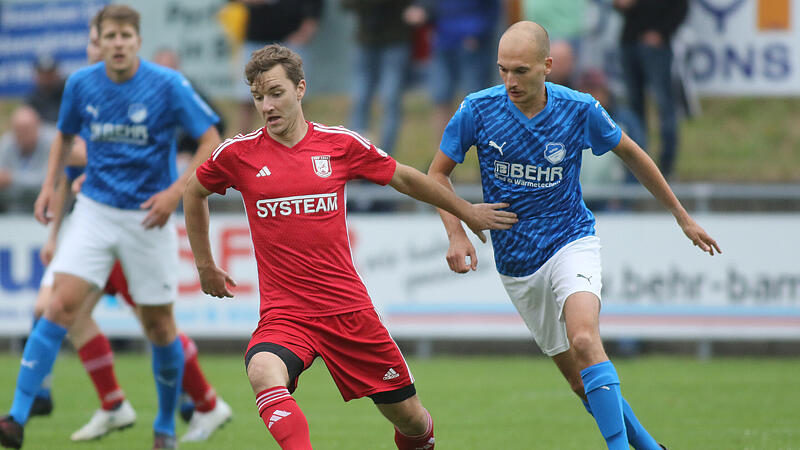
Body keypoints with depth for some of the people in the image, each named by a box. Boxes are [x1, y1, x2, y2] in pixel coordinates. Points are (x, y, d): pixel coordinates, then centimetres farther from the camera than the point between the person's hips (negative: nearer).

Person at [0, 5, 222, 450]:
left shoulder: (168, 85, -12)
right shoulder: (81, 84, -1)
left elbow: (212, 141, -8)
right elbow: (65, 135, 18)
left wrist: (176, 191, -18)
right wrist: (50, 186, 4)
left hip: (148, 217, -2)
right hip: (95, 211, 2)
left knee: (159, 324, 4)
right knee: (61, 305, -14)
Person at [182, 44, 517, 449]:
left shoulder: (341, 144, 1)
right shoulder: (238, 153, -1)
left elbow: (402, 177, 17)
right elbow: (194, 193, 20)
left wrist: (466, 211, 26)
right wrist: (204, 264, 22)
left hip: (348, 307, 1)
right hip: (283, 311, -1)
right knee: (264, 374, -36)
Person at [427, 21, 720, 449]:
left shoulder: (580, 110, -11)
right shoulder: (478, 109, -11)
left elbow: (631, 153, 7)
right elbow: (438, 173, 2)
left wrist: (682, 217, 14)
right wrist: (456, 234, -14)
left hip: (571, 242, -2)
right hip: (516, 265, 2)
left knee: (584, 340, -30)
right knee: (579, 380, 6)